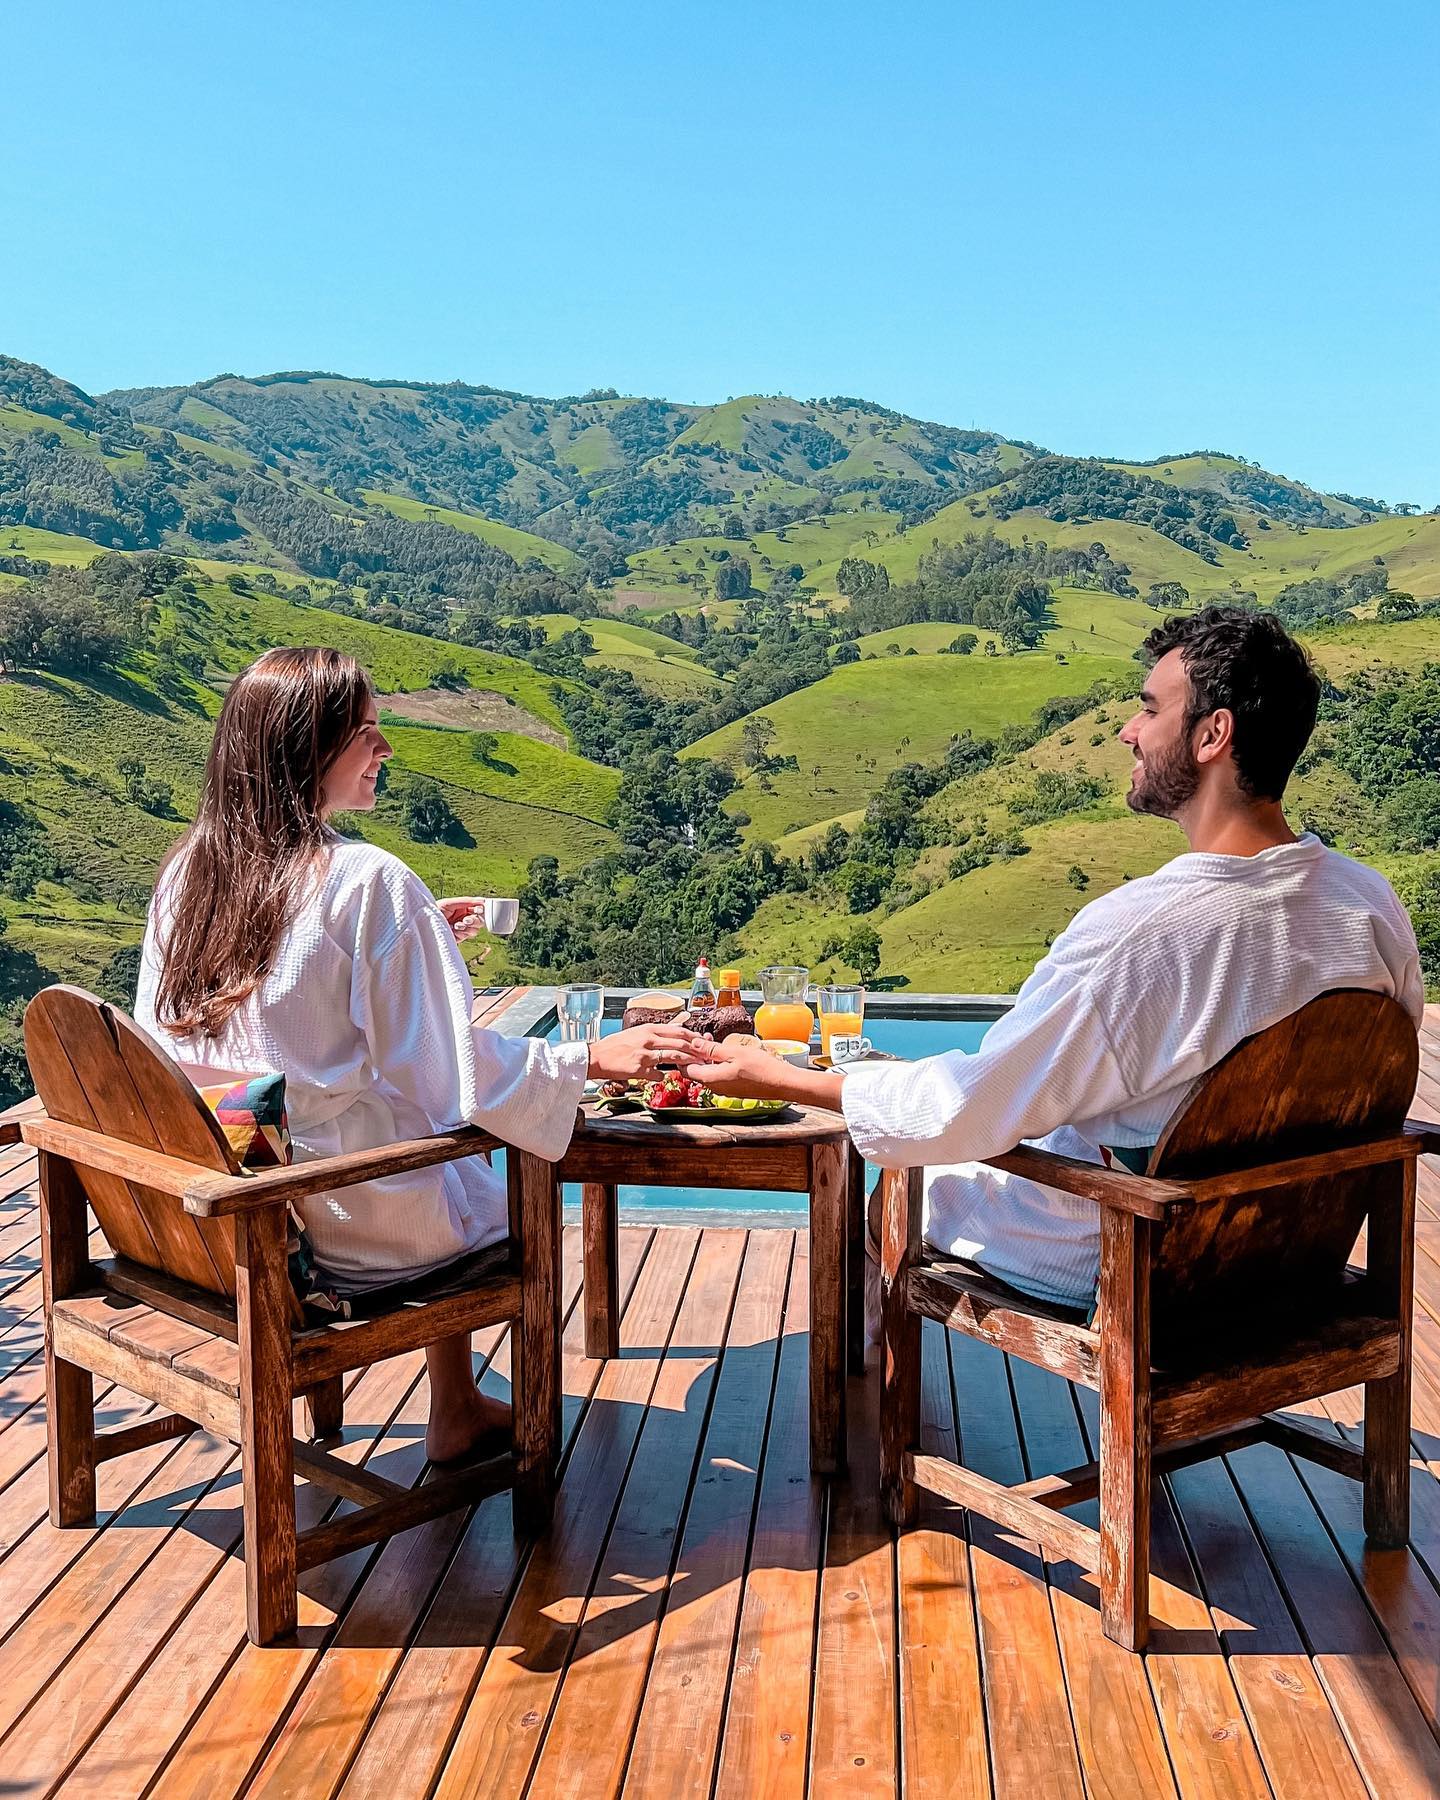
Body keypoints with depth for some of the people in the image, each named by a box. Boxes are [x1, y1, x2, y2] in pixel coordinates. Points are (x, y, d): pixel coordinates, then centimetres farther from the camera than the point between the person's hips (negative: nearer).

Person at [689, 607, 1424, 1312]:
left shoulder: (1130, 933, -34)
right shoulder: (1374, 905, -14)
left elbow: (965, 1111, -23)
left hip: (1109, 1266, -6)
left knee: (906, 1177, 20)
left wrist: (779, 1079, -11)